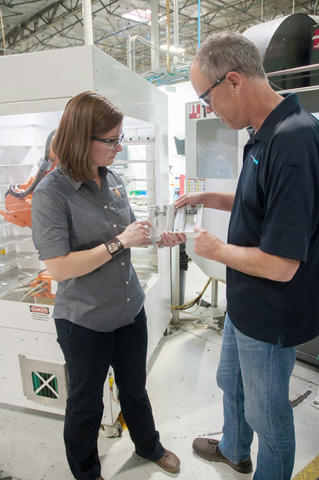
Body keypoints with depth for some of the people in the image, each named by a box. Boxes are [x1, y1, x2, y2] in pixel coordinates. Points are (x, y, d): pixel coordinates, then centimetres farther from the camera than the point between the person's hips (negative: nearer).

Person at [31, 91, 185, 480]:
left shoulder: (113, 179, 0)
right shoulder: (51, 193, -20)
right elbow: (58, 268, -25)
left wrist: (156, 239, -5)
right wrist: (119, 243, -25)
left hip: (130, 309, 6)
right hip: (84, 322, -5)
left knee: (134, 388, 26)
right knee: (86, 403, 20)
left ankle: (149, 445, 55)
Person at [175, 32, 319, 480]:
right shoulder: (264, 135, 2)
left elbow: (281, 265, -31)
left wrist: (216, 249, -15)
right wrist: (208, 198, 7)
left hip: (270, 317, -10)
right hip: (244, 303, 10)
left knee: (266, 411, 16)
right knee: (231, 380, 29)